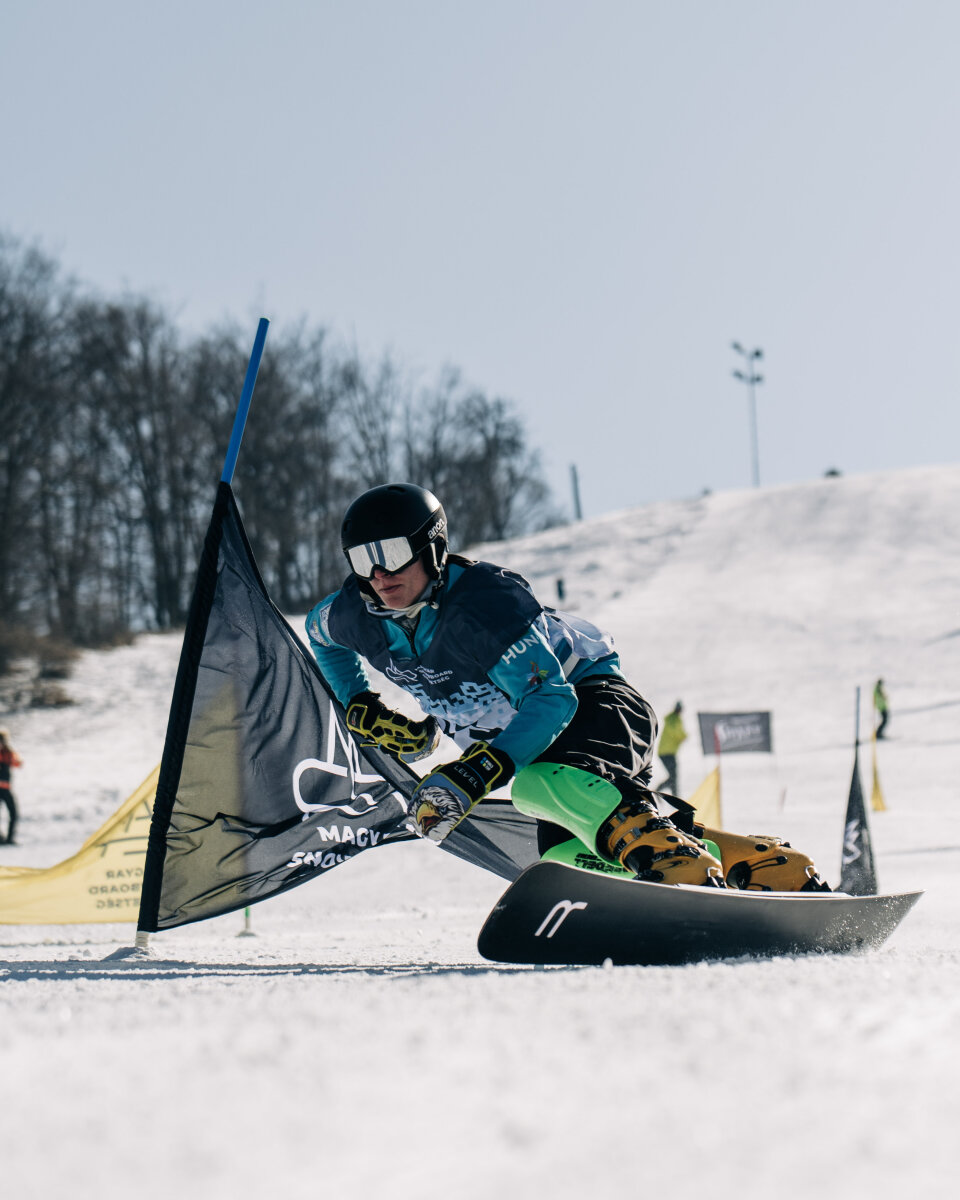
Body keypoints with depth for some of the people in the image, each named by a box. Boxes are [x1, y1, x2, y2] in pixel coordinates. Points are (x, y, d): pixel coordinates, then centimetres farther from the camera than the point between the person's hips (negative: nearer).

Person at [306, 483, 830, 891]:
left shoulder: (483, 602, -30)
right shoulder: (357, 616, -8)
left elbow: (551, 700, -35)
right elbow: (320, 629, 18)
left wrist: (475, 774, -47)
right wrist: (363, 709, 7)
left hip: (587, 697, -8)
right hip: (514, 738, 8)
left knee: (545, 783, -41)